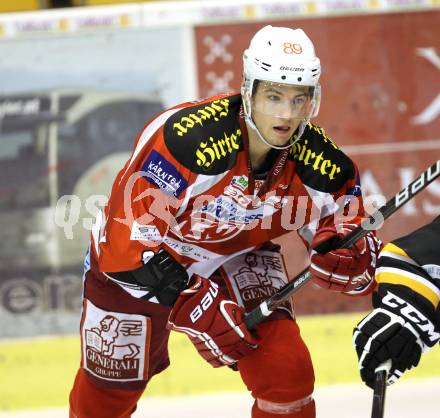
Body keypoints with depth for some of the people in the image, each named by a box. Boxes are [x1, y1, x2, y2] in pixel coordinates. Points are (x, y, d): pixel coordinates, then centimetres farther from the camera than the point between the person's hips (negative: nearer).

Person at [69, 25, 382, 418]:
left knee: (286, 370, -15)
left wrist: (346, 257, -33)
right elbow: (131, 234, -34)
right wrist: (189, 303, -37)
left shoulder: (320, 164, -22)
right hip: (131, 255, -3)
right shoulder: (185, 140, -37)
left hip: (239, 255, 3)